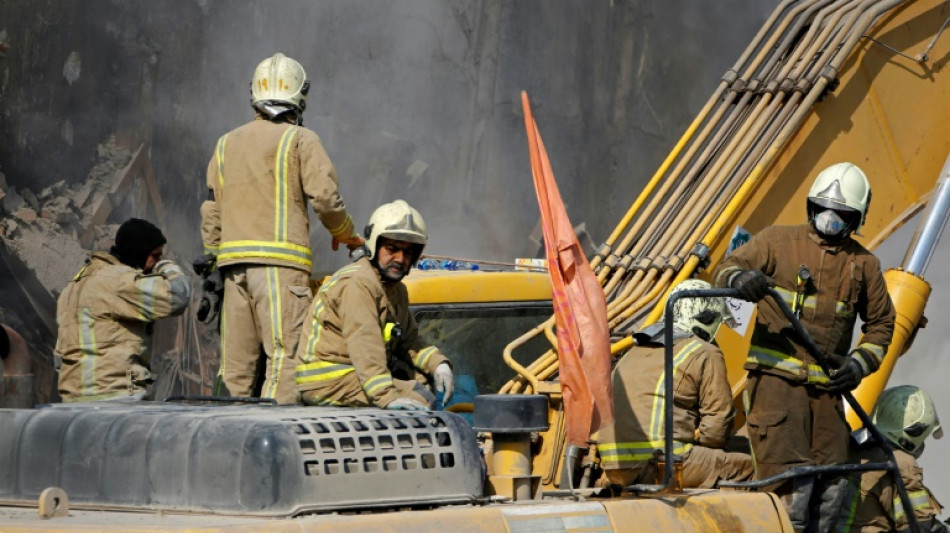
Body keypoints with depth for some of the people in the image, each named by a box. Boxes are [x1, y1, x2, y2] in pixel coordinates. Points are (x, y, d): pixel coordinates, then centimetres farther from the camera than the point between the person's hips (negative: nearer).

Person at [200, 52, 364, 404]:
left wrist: (212, 262, 21)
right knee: (284, 353, -9)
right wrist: (345, 235, 10)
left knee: (236, 360, 7)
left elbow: (211, 212, 17)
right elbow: (325, 197, -7)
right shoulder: (300, 140, 1)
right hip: (281, 261, -6)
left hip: (233, 260, 6)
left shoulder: (226, 144, 18)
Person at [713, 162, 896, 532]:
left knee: (831, 486, 6)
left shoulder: (864, 264, 13)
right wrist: (739, 277, -25)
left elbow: (881, 323, 20)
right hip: (777, 378, -4)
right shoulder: (777, 241, 5)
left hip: (827, 387, 4)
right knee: (790, 479, -14)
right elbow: (726, 268, 0)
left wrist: (861, 363, 3)